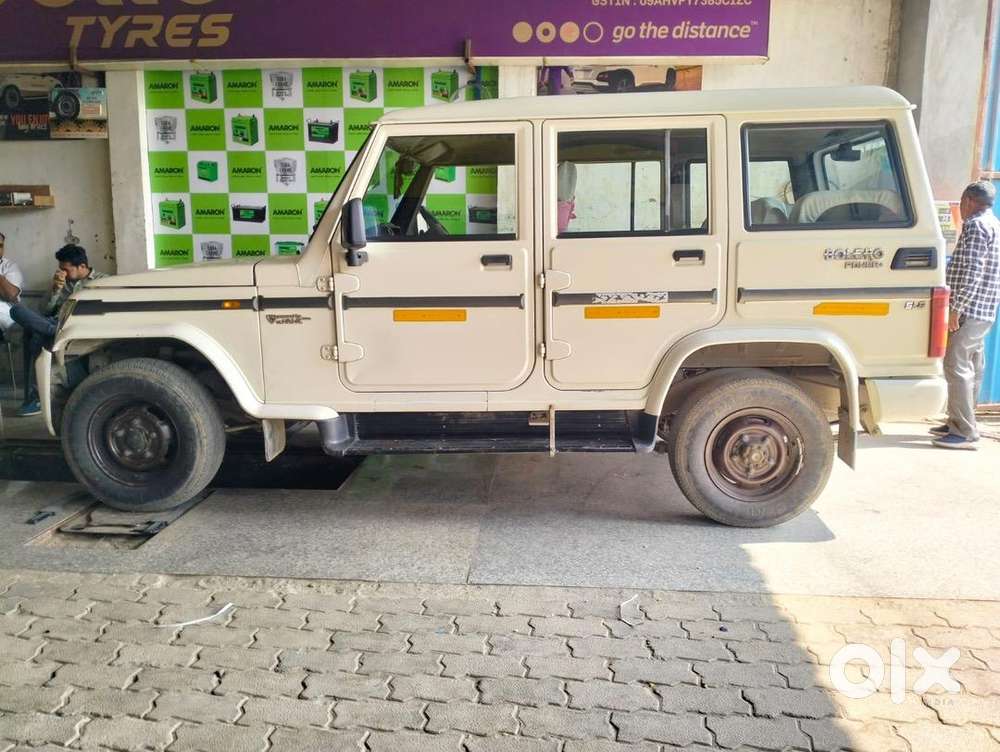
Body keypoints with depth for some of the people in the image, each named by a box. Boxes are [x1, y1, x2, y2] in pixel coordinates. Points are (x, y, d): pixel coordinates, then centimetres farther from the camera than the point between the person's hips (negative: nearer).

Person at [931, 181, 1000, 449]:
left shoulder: (976, 225, -13)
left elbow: (972, 272, -21)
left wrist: (956, 308, -21)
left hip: (970, 309, -11)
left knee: (957, 366, -12)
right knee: (971, 368, 14)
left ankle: (965, 432, -12)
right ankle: (958, 422, 22)